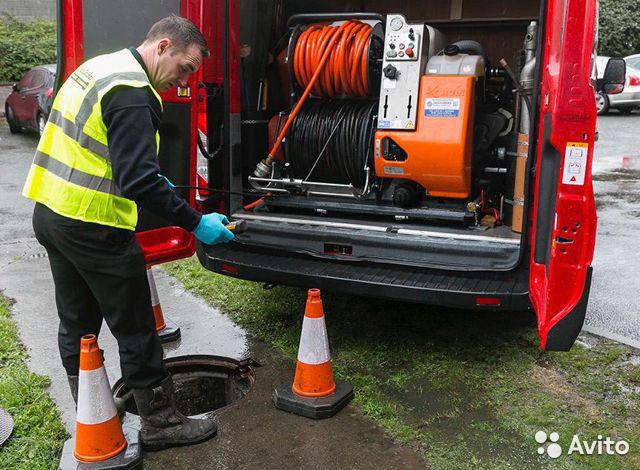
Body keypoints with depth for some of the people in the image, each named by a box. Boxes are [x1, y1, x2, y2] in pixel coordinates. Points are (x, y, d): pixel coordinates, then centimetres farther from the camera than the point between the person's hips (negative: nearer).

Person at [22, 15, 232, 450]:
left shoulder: (99, 67, 12)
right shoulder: (132, 94, -20)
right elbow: (137, 180, -27)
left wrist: (152, 178, 20)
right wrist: (195, 223, -22)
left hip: (51, 213, 10)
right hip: (93, 228, -10)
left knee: (77, 323, 20)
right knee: (135, 330, 3)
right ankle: (161, 423, 17)